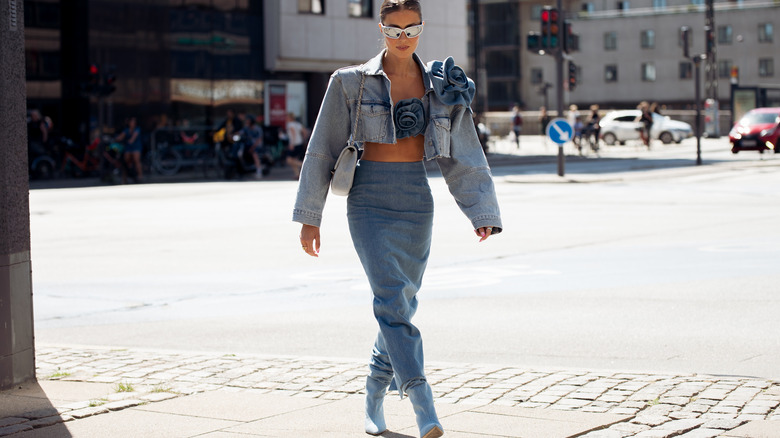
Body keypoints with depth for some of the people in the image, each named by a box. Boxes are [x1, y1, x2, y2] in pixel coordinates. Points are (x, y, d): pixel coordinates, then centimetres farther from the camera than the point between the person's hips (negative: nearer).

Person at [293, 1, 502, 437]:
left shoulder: (442, 87, 6)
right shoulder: (351, 82, 0)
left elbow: (464, 156, 7)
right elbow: (323, 151, 4)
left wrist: (483, 214, -3)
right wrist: (310, 217, 3)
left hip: (417, 201, 3)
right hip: (369, 201, -3)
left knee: (402, 305, 10)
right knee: (392, 299, -18)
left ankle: (375, 400, 30)